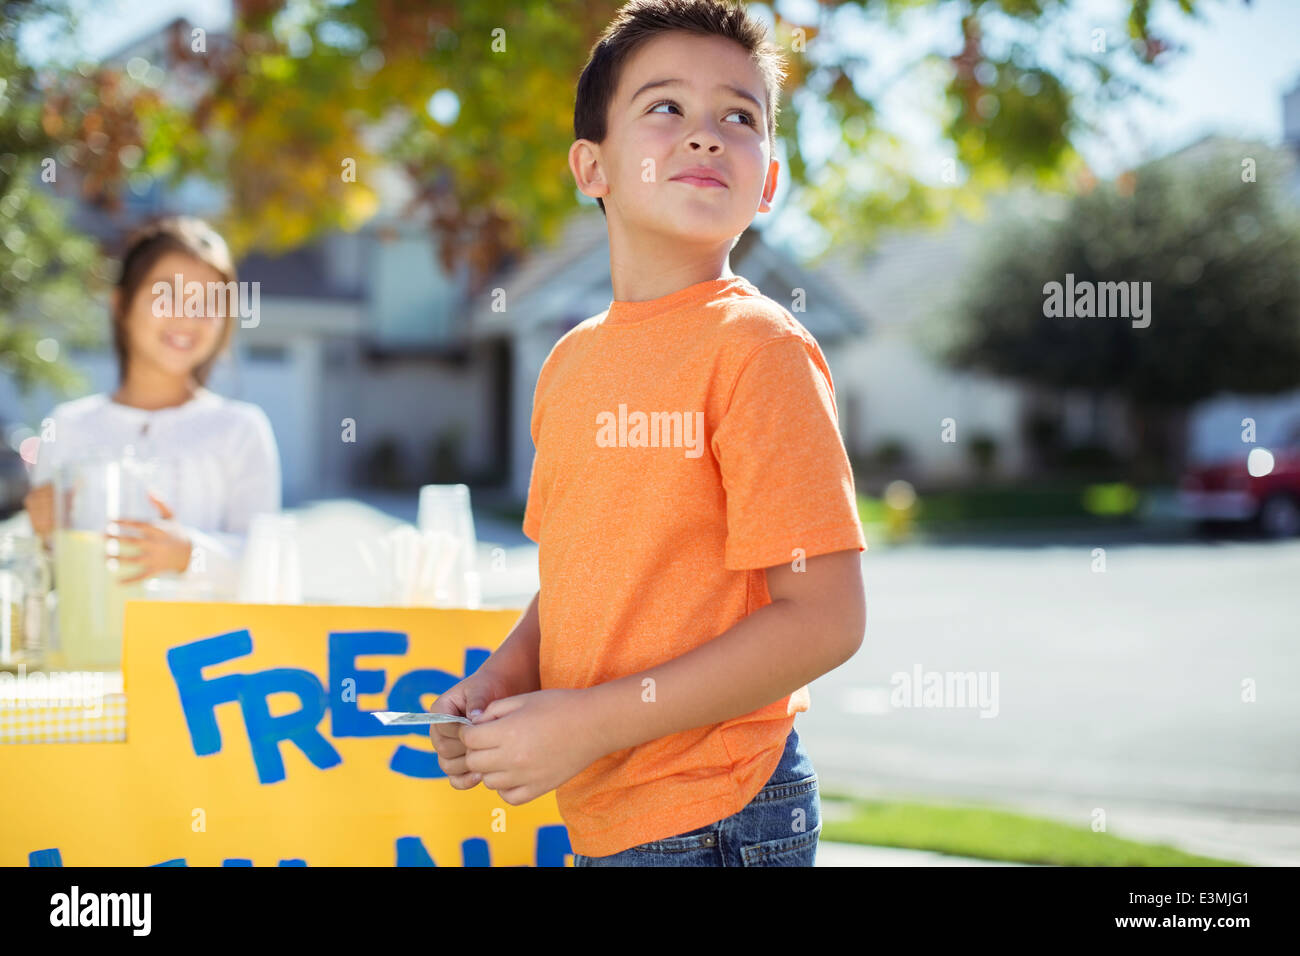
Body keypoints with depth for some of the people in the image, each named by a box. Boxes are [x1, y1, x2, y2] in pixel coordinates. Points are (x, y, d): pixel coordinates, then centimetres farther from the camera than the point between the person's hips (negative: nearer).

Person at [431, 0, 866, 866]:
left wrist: (593, 722, -20)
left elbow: (823, 619, -19)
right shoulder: (571, 362, 7)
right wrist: (503, 678, -2)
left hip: (711, 819, -6)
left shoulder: (756, 347, -14)